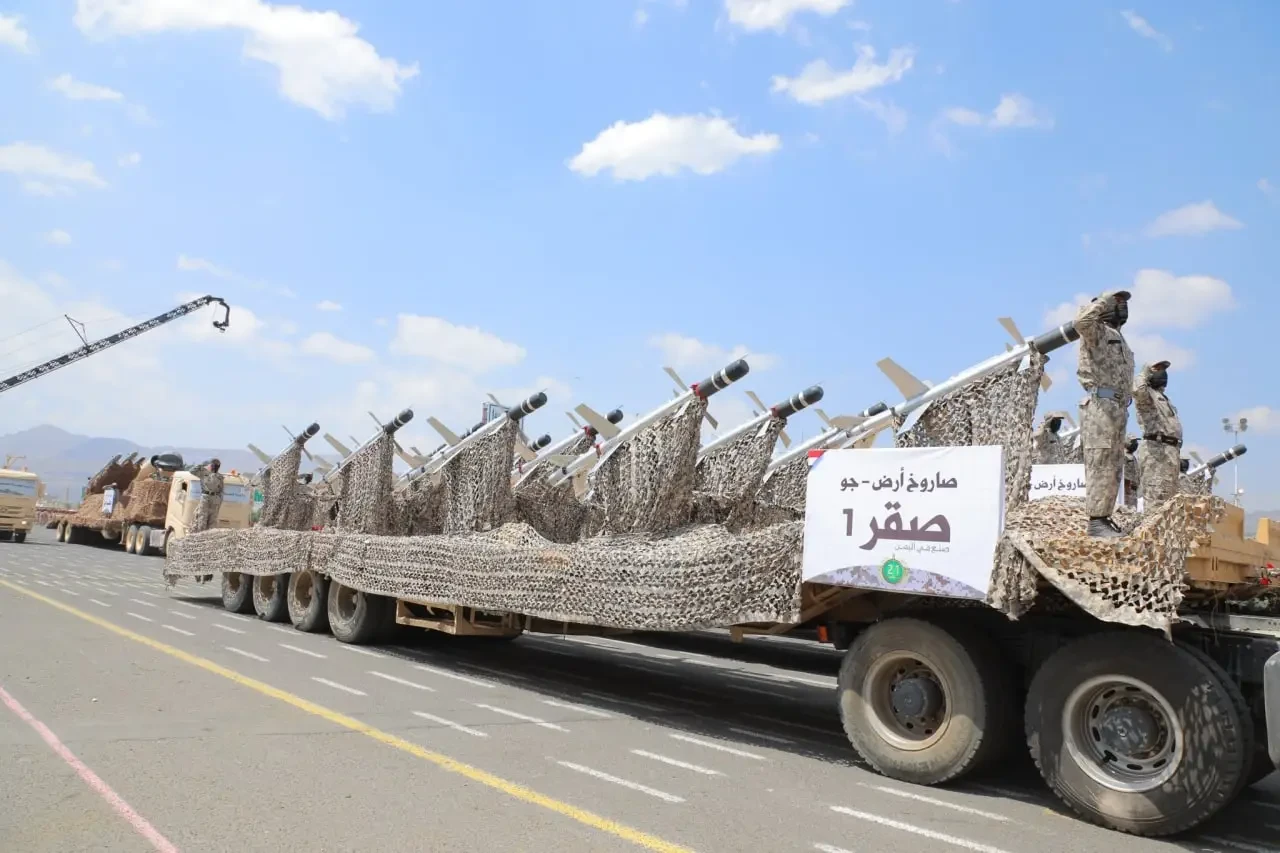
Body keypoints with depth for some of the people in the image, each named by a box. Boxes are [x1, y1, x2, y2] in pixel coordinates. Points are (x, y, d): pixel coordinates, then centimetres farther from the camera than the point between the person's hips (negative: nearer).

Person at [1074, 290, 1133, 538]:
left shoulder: (1119, 338, 26)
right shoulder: (1096, 331, -2)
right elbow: (1081, 321, -27)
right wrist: (1107, 299, -15)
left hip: (1118, 408, 10)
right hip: (1101, 406, -10)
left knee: (1114, 468, 9)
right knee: (1100, 465, -12)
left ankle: (1104, 517, 13)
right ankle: (1095, 520, -12)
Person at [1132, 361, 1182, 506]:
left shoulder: (1163, 399, 30)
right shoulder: (1146, 394, -1)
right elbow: (1138, 390, -29)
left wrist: (1176, 456, 25)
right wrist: (1144, 374, -7)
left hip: (1168, 452, 10)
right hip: (1156, 451, -10)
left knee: (1169, 499, 11)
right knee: (1155, 498, -15)